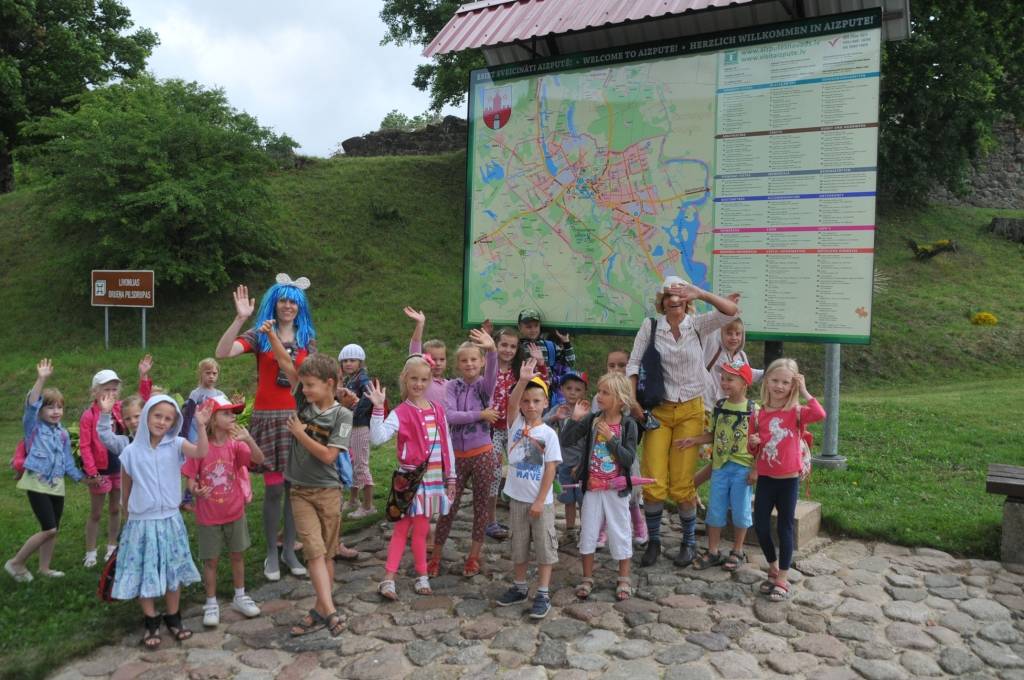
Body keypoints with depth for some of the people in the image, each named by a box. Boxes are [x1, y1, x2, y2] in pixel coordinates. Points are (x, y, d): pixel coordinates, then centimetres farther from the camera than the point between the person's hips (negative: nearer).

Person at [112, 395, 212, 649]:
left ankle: (173, 618, 31)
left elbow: (201, 452, -28)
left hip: (170, 520, 1)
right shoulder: (131, 451, -7)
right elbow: (125, 490, 5)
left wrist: (201, 427, -41)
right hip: (141, 523, -1)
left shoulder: (176, 445, -7)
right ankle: (151, 623, 26)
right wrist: (131, 514, 9)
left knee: (172, 571, 14)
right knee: (144, 573, 8)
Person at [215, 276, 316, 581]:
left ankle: (289, 550, 21)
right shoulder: (259, 335, -1)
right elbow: (222, 353, -16)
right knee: (273, 488, 0)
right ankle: (272, 554, 16)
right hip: (268, 417, -3)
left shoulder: (308, 338, 9)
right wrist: (240, 318, -24)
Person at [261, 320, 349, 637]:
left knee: (326, 554, 8)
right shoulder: (304, 401, 2)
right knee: (315, 551, -7)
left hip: (328, 491, -2)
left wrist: (299, 433, -12)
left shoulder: (342, 415, -10)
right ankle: (330, 611, -10)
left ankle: (320, 610, 19)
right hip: (301, 491, 2)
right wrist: (271, 335, -8)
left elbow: (328, 455, -16)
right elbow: (288, 366, -1)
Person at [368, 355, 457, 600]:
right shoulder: (401, 412, -9)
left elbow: (447, 445, 11)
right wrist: (378, 408, -30)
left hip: (434, 478, 4)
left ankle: (421, 576, 23)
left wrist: (451, 477, 12)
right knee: (402, 527, 0)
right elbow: (377, 438, -24)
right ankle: (388, 579, 6)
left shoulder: (438, 409, 6)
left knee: (421, 529, 13)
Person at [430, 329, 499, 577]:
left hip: (482, 454, 0)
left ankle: (474, 557, 23)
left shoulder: (484, 385, -3)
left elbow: (492, 373, -28)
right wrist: (480, 414, -19)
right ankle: (435, 556, 18)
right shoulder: (452, 386, -1)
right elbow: (449, 416, -16)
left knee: (481, 505, 8)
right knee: (449, 506, 4)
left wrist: (493, 350, -48)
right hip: (458, 454, 0)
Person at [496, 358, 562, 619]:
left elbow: (550, 470, -9)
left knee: (544, 546, 5)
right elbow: (511, 403, -22)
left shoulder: (549, 434, -8)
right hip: (517, 498, 3)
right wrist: (522, 381, -38)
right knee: (518, 545, 16)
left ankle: (543, 594, 16)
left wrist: (540, 501, -13)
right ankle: (519, 588, 32)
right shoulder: (516, 424, -2)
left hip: (541, 500, -3)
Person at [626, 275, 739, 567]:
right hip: (658, 410, 0)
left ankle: (689, 541, 23)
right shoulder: (650, 327, -1)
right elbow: (634, 364, -2)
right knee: (653, 481, -2)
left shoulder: (698, 325, 0)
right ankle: (653, 541, 18)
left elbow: (732, 311, -13)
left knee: (683, 483, 1)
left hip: (690, 411, 0)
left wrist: (701, 294, -22)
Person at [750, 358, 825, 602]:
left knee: (785, 526, 6)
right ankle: (773, 568, 28)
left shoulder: (796, 412, -7)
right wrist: (753, 443, -10)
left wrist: (804, 392, -20)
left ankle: (783, 577, 17)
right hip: (765, 479, 3)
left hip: (788, 480, -3)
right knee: (760, 525, 6)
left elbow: (820, 415, -30)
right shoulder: (760, 414, 2)